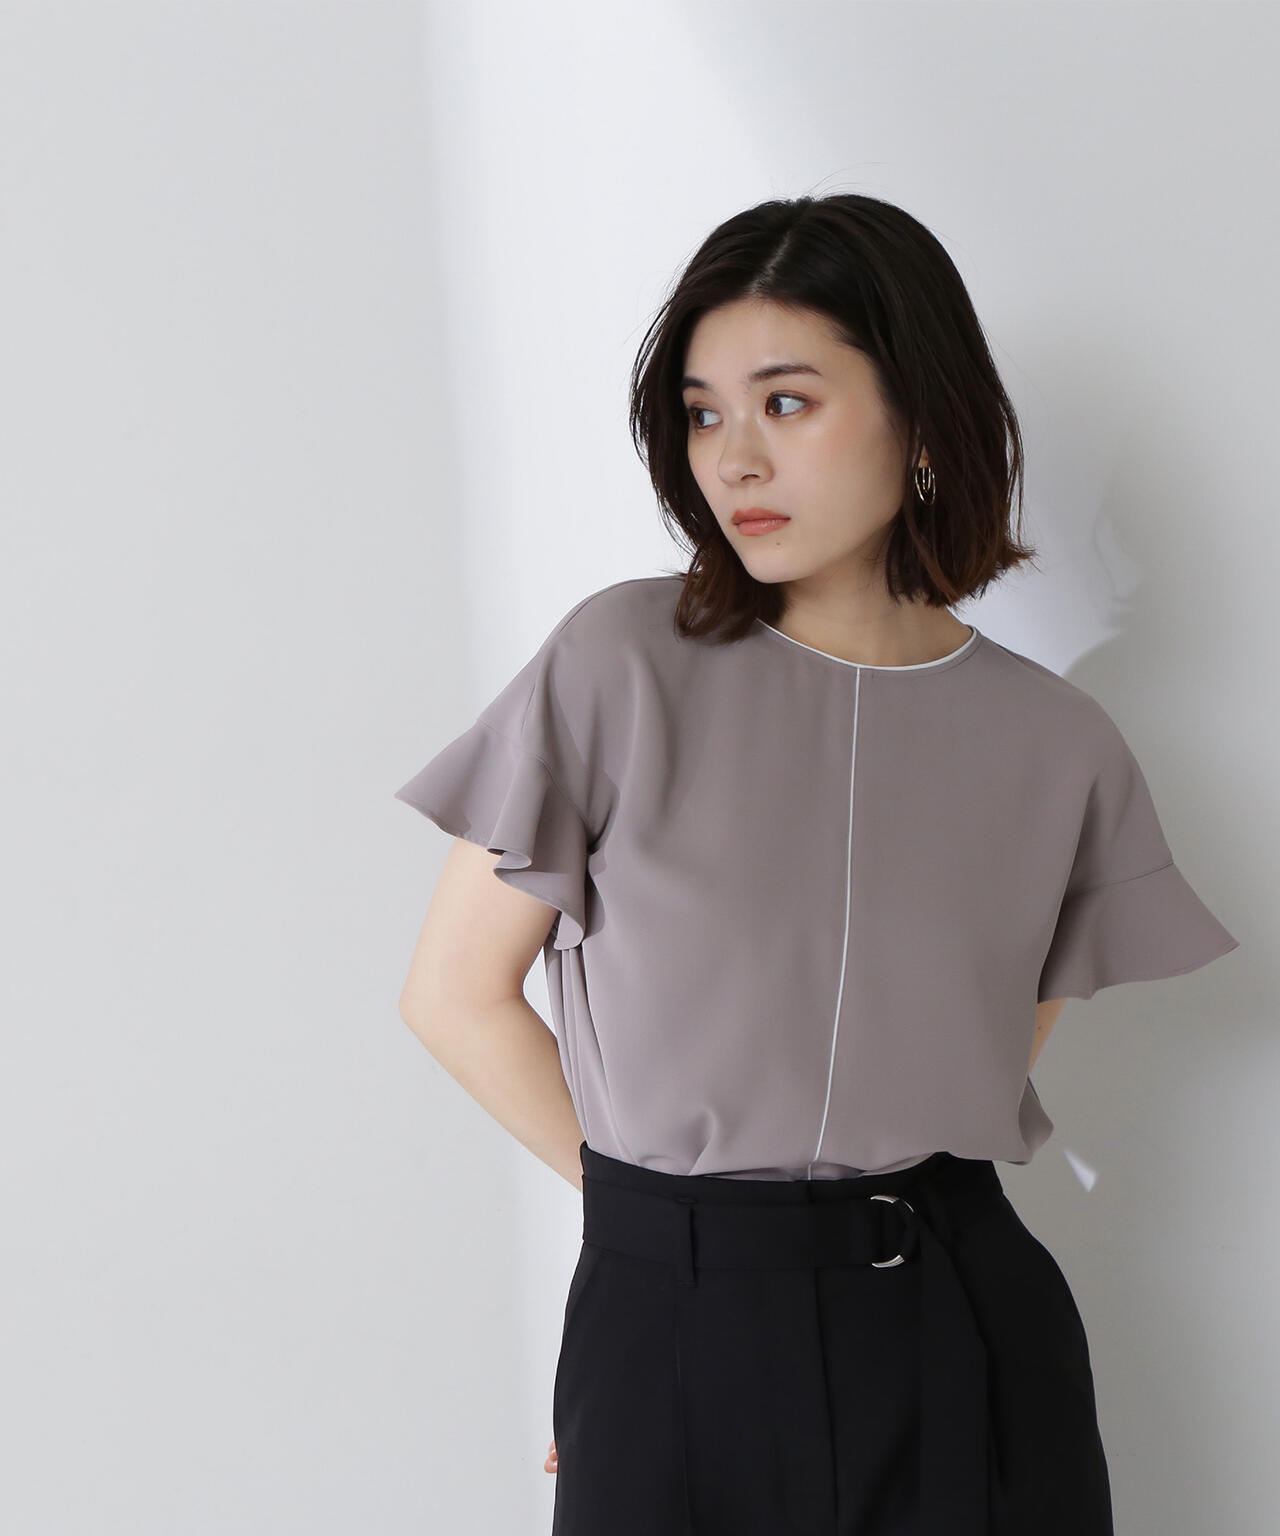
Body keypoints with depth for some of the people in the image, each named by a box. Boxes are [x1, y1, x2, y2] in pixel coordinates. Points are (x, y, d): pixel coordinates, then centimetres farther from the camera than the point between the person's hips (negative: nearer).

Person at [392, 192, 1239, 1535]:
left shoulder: (1057, 747, -1)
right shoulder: (622, 665, -7)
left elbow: (1001, 1060, 11)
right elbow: (457, 994, -3)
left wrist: (862, 1206, 0)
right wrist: (669, 1202, 0)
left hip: (966, 1336, 2)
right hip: (674, 1328, -1)